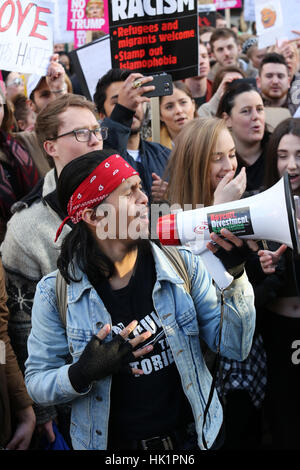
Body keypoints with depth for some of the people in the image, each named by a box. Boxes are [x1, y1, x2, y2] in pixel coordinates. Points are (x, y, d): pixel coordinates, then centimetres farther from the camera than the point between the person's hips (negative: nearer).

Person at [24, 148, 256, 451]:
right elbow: (36, 382, -7)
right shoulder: (56, 293, -15)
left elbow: (235, 348, -10)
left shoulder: (182, 265, -10)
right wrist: (82, 374, -27)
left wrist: (235, 275, -24)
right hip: (113, 443, -1)